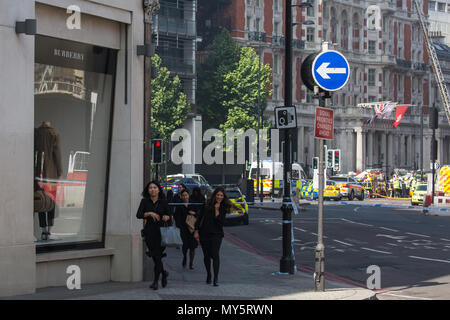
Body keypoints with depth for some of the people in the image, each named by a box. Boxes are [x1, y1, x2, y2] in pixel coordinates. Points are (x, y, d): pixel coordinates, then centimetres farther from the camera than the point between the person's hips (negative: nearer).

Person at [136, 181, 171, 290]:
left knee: (158, 255, -8)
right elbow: (138, 215, -8)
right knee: (154, 256, 7)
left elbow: (169, 216, 8)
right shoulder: (145, 202, 4)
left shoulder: (163, 202, 3)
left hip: (161, 231, -2)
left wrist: (166, 217, -15)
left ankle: (156, 280, -3)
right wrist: (149, 213, -23)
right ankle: (164, 273, 32)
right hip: (149, 231, 2)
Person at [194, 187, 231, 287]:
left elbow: (220, 222, -10)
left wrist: (217, 210, -16)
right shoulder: (207, 205, 3)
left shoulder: (224, 208, 0)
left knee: (215, 255, -16)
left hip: (216, 234, -2)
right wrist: (196, 231, 5)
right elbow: (199, 217, 8)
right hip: (204, 234, 2)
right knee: (206, 256, 10)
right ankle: (208, 276, 28)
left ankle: (216, 278, -17)